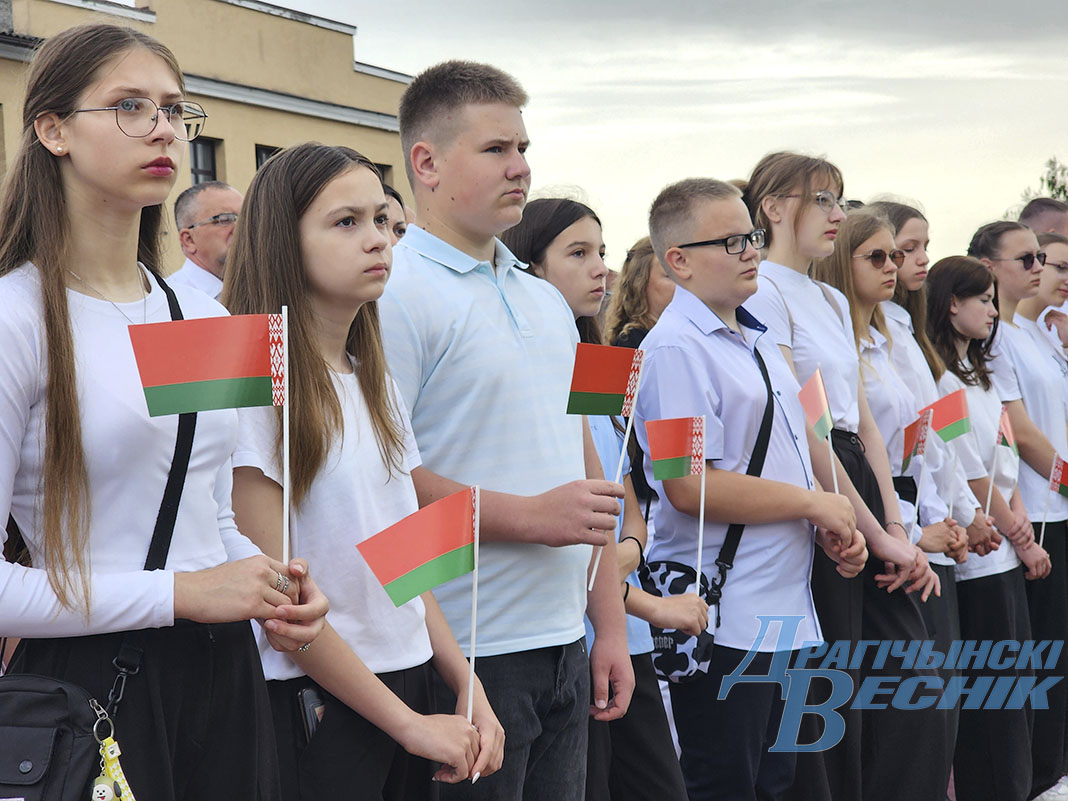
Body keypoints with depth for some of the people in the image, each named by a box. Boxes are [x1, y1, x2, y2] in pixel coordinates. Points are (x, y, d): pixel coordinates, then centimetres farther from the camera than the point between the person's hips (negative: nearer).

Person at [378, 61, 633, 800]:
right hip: (464, 656, -7)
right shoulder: (397, 293, -10)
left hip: (565, 647, 8)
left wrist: (611, 626, 15)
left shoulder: (548, 303, 17)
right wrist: (529, 516, -18)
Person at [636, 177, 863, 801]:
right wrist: (816, 504, -14)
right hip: (724, 622, -9)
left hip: (788, 605, 9)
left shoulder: (758, 340, 15)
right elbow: (691, 486, -23)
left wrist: (834, 531, 6)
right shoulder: (677, 347, -15)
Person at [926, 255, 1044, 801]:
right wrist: (1018, 537, -6)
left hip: (1004, 553, 9)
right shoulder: (940, 378, -14)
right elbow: (972, 475, -14)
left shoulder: (977, 375, 17)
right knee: (992, 685, -4)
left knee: (1015, 679, 12)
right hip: (977, 554, -9)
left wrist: (1023, 527, 3)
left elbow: (1005, 464, 15)